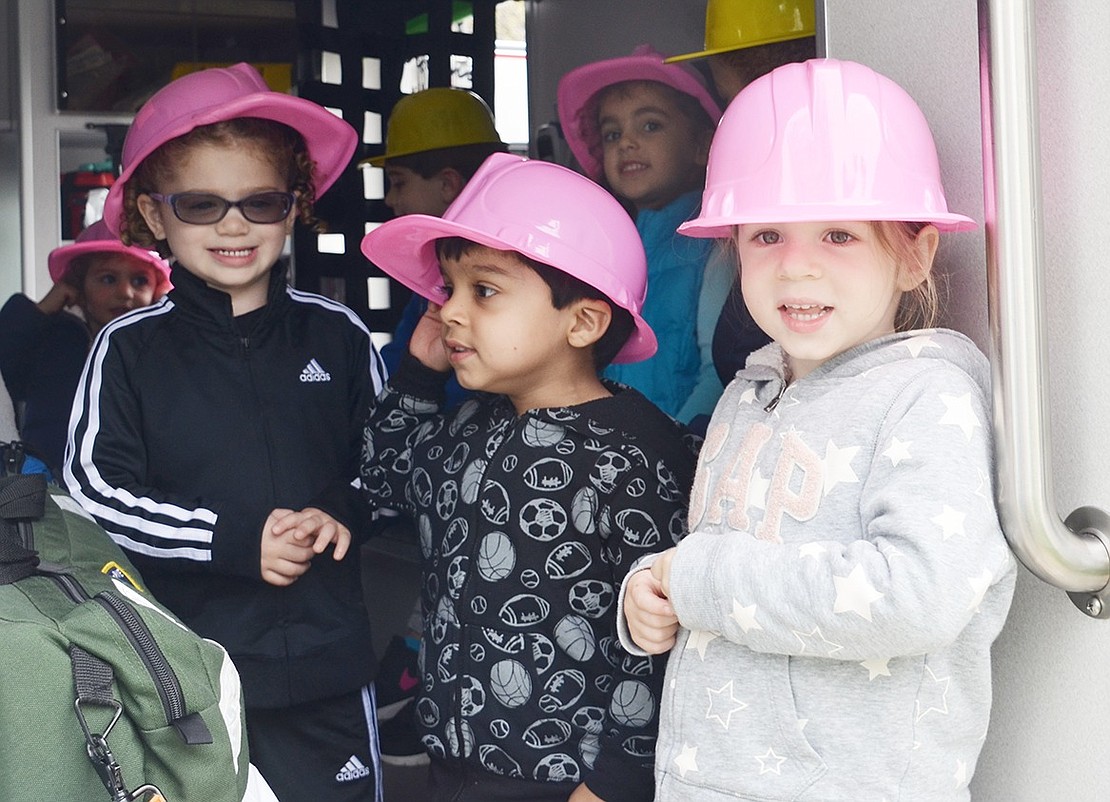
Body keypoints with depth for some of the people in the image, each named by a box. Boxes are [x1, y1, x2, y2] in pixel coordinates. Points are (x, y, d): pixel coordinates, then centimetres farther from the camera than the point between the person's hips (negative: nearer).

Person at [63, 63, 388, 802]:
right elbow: (94, 490, -7)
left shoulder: (336, 335, 0)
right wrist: (232, 541, -16)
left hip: (327, 657, 1)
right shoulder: (129, 349, -4)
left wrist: (345, 514, -10)